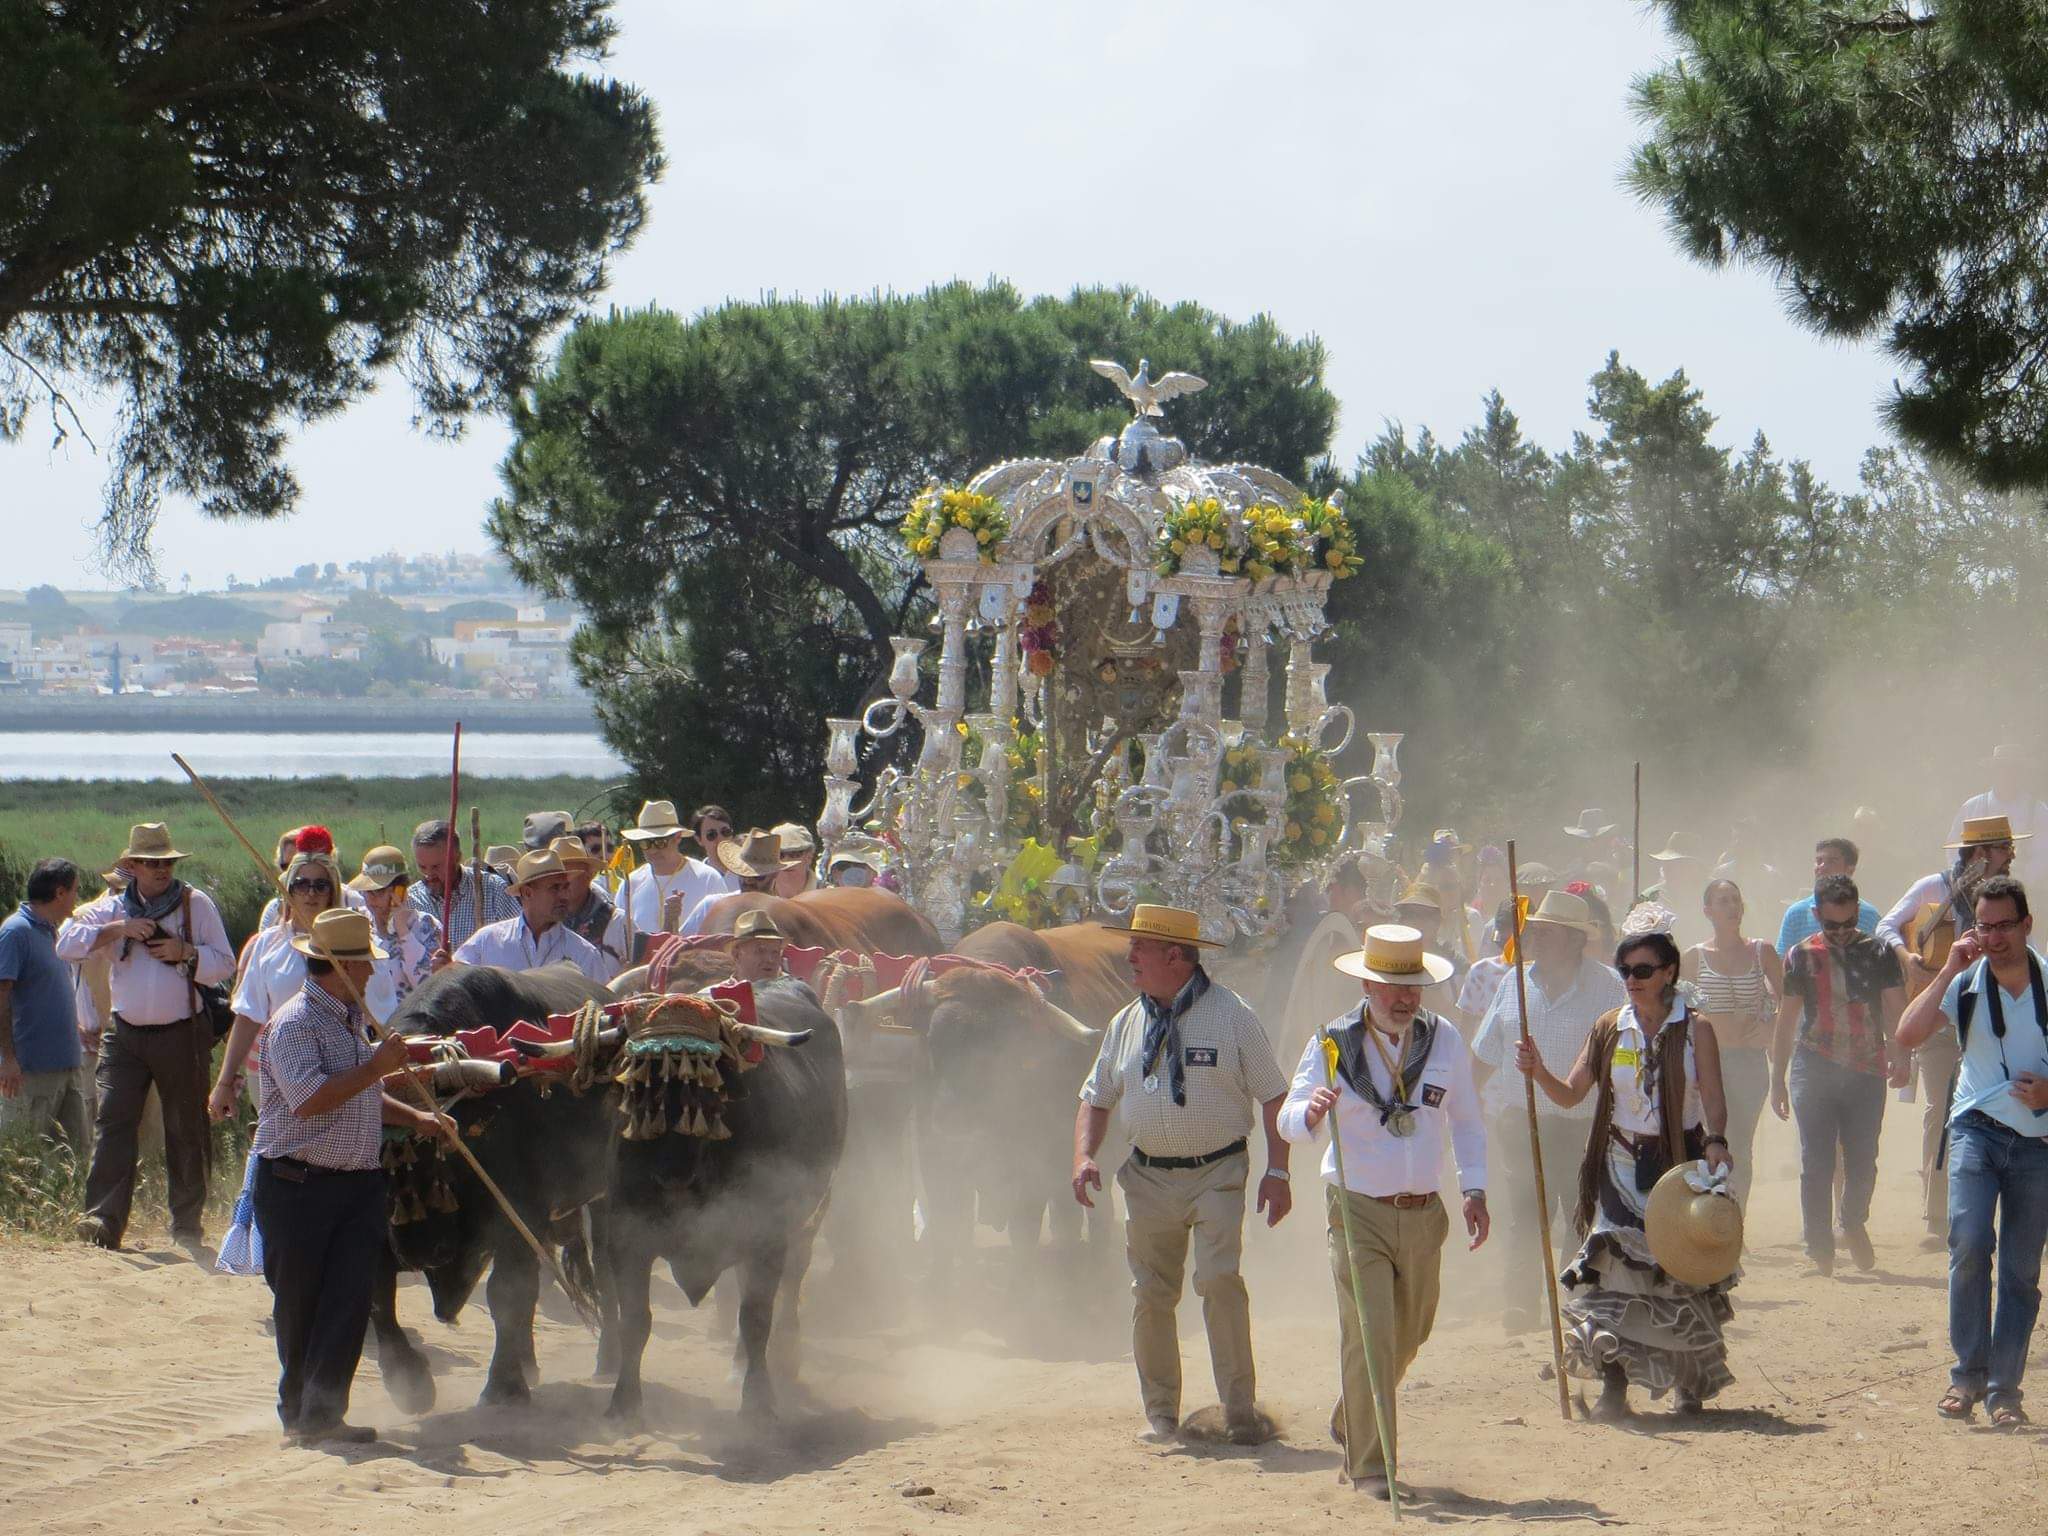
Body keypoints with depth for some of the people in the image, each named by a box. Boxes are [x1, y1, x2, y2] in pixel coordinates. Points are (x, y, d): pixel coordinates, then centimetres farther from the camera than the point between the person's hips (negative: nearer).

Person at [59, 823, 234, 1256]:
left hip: (181, 1036, -1)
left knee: (186, 1130, 5)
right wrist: (116, 930, -14)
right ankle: (104, 1220, -19)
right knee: (112, 1122, -13)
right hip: (126, 1036, 1)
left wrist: (185, 953, -16)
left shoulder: (196, 904, 3)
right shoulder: (116, 909, 7)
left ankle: (187, 1227, 15)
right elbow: (66, 945, -4)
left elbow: (224, 965, 1)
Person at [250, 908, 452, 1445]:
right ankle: (299, 1410, 19)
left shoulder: (354, 1022, 16)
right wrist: (376, 1067, -21)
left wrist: (415, 1118, 14)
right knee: (299, 1306, 5)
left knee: (350, 1300, -5)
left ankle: (321, 1412, -5)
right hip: (298, 1185, -7)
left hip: (359, 1184, 7)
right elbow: (309, 1099, -25)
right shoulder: (294, 1024, -12)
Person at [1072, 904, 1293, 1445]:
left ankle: (1240, 1410, -9)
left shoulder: (1231, 1015, -5)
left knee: (1220, 1279, -17)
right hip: (1148, 1177, 5)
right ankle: (1160, 1411, 19)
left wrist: (1277, 1171, -9)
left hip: (1217, 1174, -5)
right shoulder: (1127, 1024, 8)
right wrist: (1084, 1158, -2)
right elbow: (1096, 1097, 16)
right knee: (1150, 1295, 6)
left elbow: (1272, 1095, -2)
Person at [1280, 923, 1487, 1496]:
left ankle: (1349, 1425, 41)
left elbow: (1466, 1120, 14)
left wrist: (1474, 1189, 7)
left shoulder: (1444, 1040, 2)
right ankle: (1370, 1465, -8)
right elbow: (1287, 1121, -10)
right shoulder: (1333, 1044, -7)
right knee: (1368, 1334, -14)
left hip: (1423, 1213, 4)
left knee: (1410, 1333, 16)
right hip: (1358, 1212, -4)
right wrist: (1309, 1111, -33)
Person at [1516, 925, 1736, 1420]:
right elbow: (1570, 1094, 5)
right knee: (1613, 1269, -7)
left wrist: (1715, 1143, -26)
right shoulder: (1609, 1030, 4)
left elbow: (1713, 1100, -8)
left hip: (1679, 1164, -2)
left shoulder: (1695, 1030, -4)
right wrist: (1538, 1071, -13)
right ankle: (1614, 1384, -6)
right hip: (1622, 1168, 2)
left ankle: (1688, 1383, 18)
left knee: (1681, 1268, 4)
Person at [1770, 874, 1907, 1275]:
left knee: (1863, 1161, 4)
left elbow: (1896, 1012, 1)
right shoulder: (1802, 956, 5)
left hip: (1867, 1072, 0)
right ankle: (1819, 1246, 4)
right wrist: (1778, 1078, 8)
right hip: (1814, 1072, 0)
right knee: (1816, 1164, -3)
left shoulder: (1879, 954, 5)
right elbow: (1786, 1021, 10)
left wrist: (1900, 1057, -16)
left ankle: (1854, 1224, 31)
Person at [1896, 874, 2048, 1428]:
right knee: (1970, 1243, -20)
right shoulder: (1966, 984, 1)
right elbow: (1907, 1034, -11)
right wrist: (1948, 970, -14)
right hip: (1978, 1128, 0)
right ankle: (1968, 1373, -9)